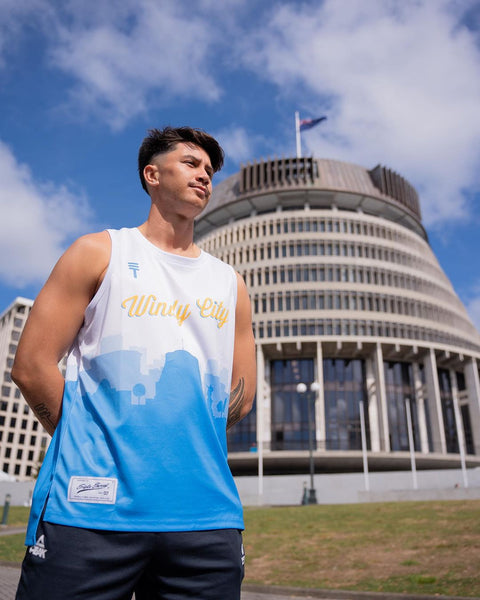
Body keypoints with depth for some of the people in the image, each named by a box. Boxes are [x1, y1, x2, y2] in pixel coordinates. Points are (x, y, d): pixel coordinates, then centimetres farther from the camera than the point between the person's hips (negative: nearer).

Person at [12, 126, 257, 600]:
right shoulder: (100, 253, 7)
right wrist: (89, 445, 1)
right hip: (92, 510, -3)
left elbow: (241, 396, 15)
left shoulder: (229, 283, 16)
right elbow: (31, 367, 0)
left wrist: (184, 448, 6)